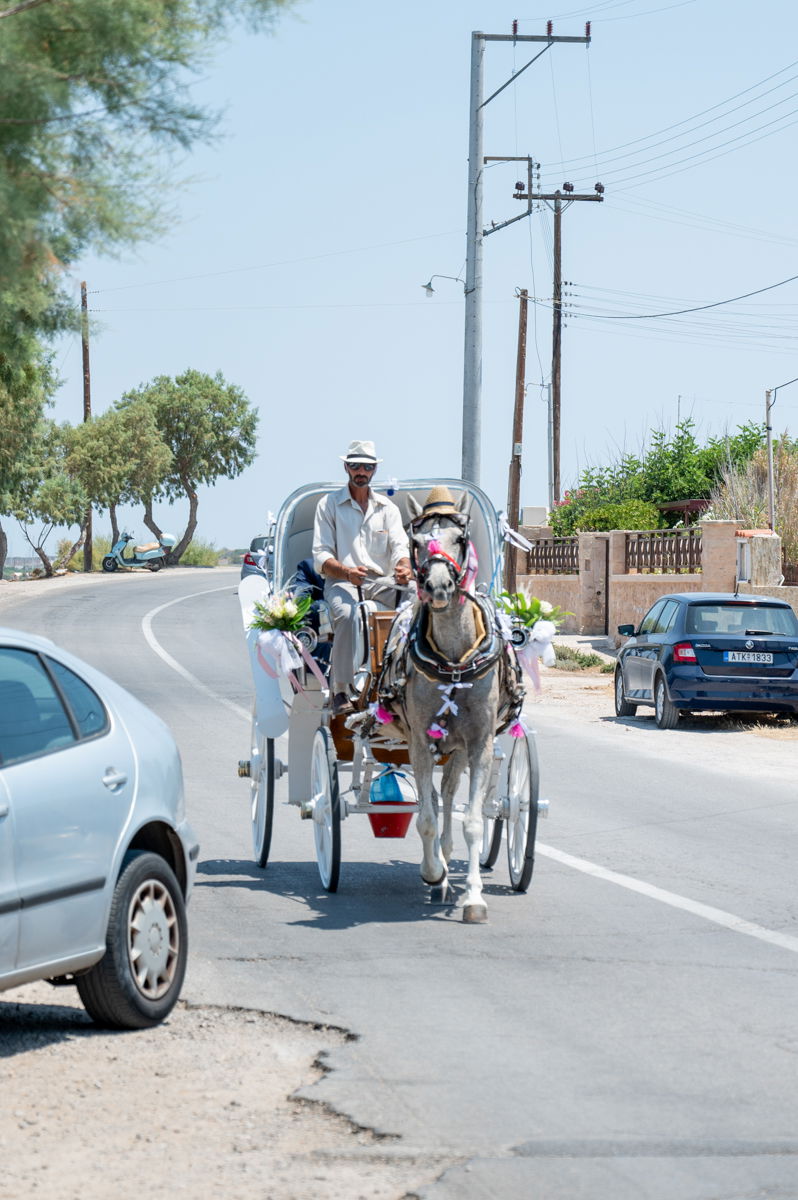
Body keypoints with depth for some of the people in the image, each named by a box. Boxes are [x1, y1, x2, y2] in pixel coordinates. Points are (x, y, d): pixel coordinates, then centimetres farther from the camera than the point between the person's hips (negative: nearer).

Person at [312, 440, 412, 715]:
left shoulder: (387, 508, 17)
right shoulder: (329, 505, 7)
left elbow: (399, 547, 4)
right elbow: (321, 557, -1)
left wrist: (404, 568, -22)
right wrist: (347, 572, -23)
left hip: (380, 581, 3)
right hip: (341, 581, -3)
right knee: (347, 614, -37)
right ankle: (340, 691, -32)